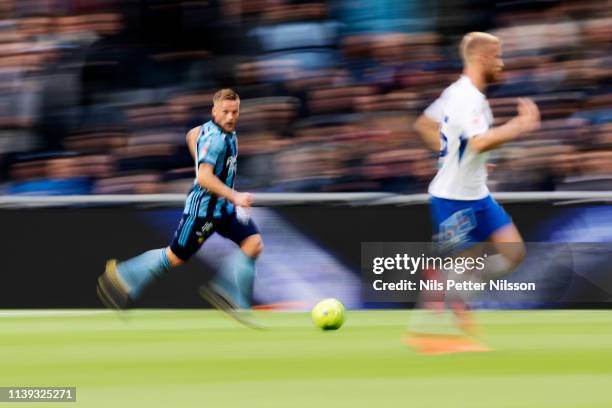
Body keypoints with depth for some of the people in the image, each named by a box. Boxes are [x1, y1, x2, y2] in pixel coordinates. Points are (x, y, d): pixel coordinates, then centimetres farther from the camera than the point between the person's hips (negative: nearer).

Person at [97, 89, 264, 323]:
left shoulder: (226, 132, 6)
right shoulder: (214, 138, -23)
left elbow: (192, 134, 26)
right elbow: (204, 178, -32)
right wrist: (234, 197, -36)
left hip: (223, 207, 9)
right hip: (203, 207, -9)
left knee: (253, 243, -9)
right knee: (175, 257, 2)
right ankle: (121, 275, 19)